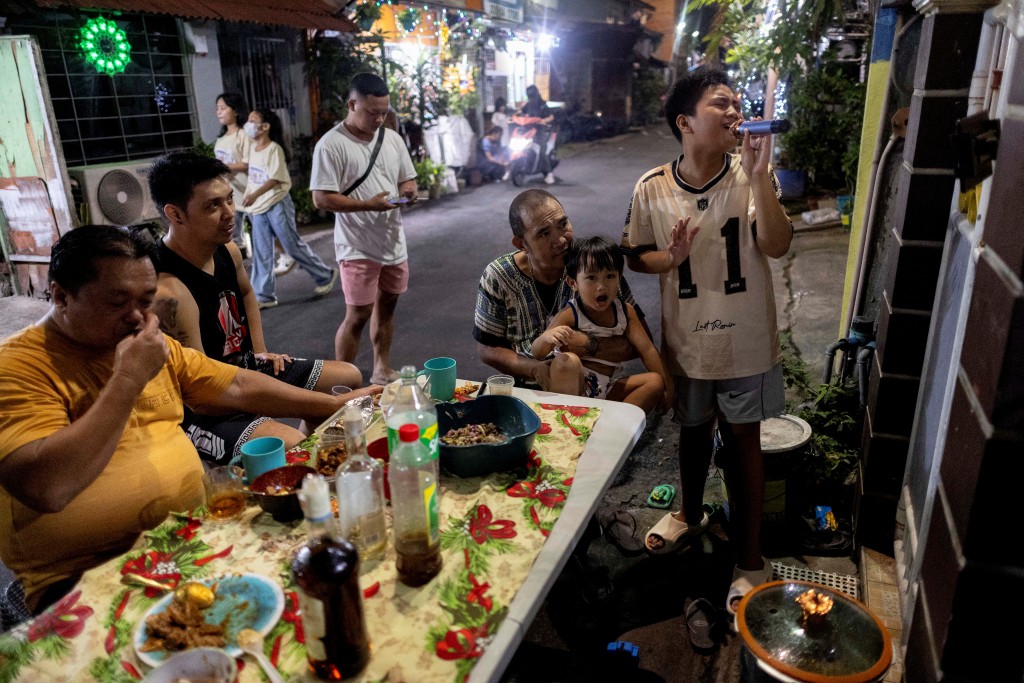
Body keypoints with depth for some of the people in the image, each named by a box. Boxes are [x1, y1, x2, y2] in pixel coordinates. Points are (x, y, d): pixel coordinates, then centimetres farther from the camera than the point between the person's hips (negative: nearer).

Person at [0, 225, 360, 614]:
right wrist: (128, 379, -23)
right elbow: (47, 488, -27)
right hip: (88, 580, -7)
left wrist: (336, 405, 8)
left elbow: (239, 387, 12)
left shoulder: (153, 346, 9)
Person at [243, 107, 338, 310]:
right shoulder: (253, 148, 10)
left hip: (277, 204, -7)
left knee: (293, 246, 0)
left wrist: (255, 194, -32)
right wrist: (249, 199, 17)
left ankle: (325, 276, 18)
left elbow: (275, 179, -21)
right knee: (261, 253, 6)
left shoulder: (274, 149, -13)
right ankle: (264, 295, 11)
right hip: (258, 207, 7)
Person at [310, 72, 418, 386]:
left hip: (393, 241, 7)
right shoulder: (331, 145, -13)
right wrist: (368, 204, -26)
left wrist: (408, 191, -9)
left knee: (386, 305, 16)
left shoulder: (392, 138, 7)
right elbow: (322, 199, -17)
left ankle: (382, 369, 31)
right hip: (358, 247, -6)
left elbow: (408, 179, 15)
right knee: (358, 315, -4)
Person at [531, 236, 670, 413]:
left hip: (610, 391, 5)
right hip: (573, 387, -5)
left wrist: (666, 385, -3)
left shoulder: (625, 312, 4)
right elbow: (537, 353, -20)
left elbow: (647, 349, 4)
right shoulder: (569, 315, -11)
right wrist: (547, 338, -43)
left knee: (655, 382, -12)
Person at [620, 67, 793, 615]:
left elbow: (776, 246, -22)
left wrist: (760, 177, -32)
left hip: (745, 339, -1)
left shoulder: (753, 178, -10)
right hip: (687, 339, 1)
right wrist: (669, 258, -19)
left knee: (742, 437, 9)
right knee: (694, 428, 21)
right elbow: (634, 256, 2)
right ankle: (691, 514, 49)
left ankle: (750, 558, 25)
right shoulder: (652, 189, -9)